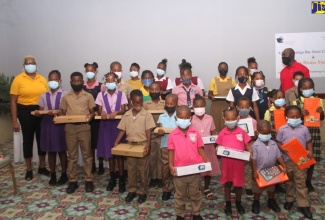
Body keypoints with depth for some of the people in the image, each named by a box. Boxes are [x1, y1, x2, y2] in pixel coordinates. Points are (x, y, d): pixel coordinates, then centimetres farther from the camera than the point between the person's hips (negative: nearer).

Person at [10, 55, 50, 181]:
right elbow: (13, 101, -4)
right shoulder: (18, 79, -4)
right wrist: (14, 120, -8)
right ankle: (29, 170, 20)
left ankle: (42, 167, 26)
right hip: (25, 112, -2)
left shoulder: (42, 79, 5)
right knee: (28, 140, 7)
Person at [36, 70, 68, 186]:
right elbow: (41, 111, 11)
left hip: (60, 124, -3)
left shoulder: (64, 95, -2)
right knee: (50, 151, 9)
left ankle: (64, 175, 18)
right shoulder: (44, 96, 9)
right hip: (47, 124, 3)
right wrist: (37, 113, -11)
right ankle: (53, 175, 21)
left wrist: (57, 113, -21)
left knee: (61, 150, 5)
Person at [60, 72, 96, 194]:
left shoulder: (88, 96, 4)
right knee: (71, 155, 8)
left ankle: (88, 180, 12)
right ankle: (72, 181, 17)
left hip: (84, 127, -2)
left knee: (87, 155, 3)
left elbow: (92, 111, 4)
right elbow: (63, 113, 11)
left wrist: (90, 116, -17)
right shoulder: (66, 97, 9)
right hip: (70, 128, 2)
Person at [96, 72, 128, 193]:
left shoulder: (121, 94, 1)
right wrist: (102, 113, -21)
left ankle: (121, 179, 10)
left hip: (118, 124, -1)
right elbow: (99, 110, 2)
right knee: (109, 152, 8)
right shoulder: (101, 95, 5)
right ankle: (112, 178, 21)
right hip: (106, 125, 2)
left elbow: (123, 110, -4)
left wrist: (116, 112, -25)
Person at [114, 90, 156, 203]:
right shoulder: (127, 115, 3)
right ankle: (131, 191, 26)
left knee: (143, 170, 6)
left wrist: (148, 144, -21)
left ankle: (143, 192, 19)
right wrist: (116, 142, -4)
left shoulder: (146, 114, -8)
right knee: (131, 169, 12)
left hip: (142, 145, -3)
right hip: (130, 145, 4)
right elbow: (122, 130, 5)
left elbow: (148, 131, -10)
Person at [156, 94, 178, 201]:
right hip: (165, 146, 2)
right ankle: (166, 190, 21)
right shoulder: (162, 117, 6)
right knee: (165, 168, 8)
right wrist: (160, 132, -22)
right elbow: (160, 129, 1)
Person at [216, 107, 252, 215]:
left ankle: (238, 203, 37)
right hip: (226, 163, 0)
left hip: (239, 163, 0)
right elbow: (218, 146, 2)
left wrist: (250, 153, -17)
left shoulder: (242, 132, -5)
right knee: (227, 184, 14)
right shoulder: (222, 133, -5)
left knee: (239, 184, 15)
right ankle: (228, 204, 31)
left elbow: (247, 145, 0)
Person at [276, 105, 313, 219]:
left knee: (301, 182, 4)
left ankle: (303, 205, 12)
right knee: (288, 181, 16)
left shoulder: (304, 129, -2)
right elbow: (278, 142, 0)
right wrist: (282, 149, -20)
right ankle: (289, 199, 33)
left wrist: (310, 151, -13)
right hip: (287, 160, 1)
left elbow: (309, 142, 4)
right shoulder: (282, 129, -5)